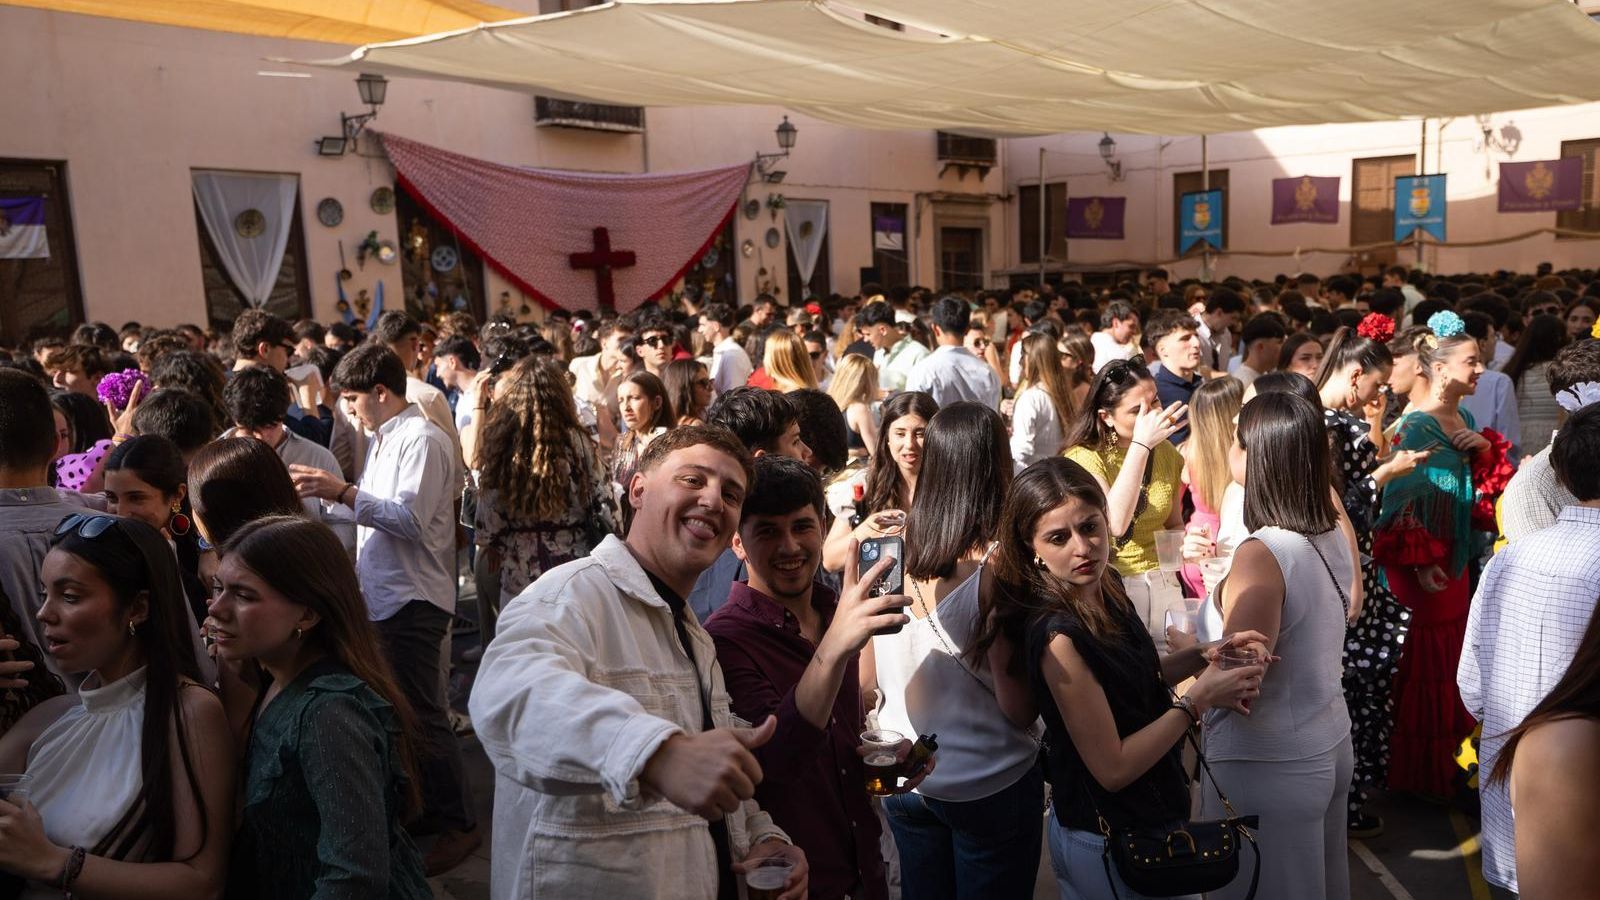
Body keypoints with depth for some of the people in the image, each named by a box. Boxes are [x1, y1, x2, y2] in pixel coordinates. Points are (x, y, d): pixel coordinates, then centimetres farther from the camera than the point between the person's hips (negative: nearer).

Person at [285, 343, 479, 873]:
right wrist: (332, 496, 11)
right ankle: (422, 811, 29)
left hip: (414, 600, -10)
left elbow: (412, 518, -23)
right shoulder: (385, 439, 16)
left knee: (422, 715, -4)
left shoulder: (421, 440, -13)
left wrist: (345, 492, -22)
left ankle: (457, 824, 8)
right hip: (384, 597, 10)